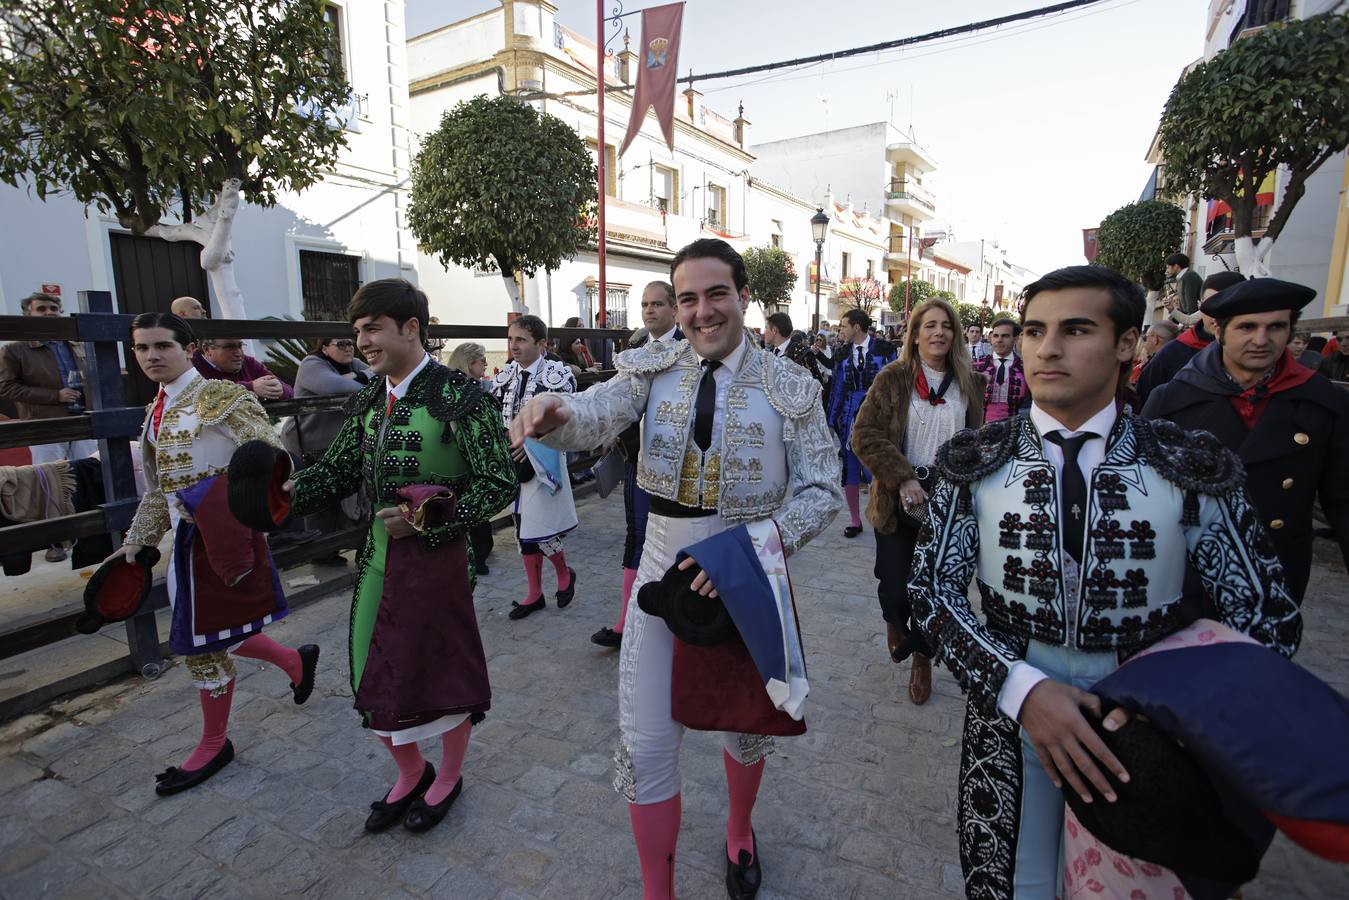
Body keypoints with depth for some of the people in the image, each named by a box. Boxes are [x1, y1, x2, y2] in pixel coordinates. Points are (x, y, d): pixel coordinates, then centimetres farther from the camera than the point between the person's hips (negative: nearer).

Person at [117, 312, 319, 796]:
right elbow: (159, 487, 19)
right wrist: (136, 541, 19)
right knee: (210, 629, 16)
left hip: (220, 534, -8)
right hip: (188, 535, 8)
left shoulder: (219, 397, -12)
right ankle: (296, 659, 39)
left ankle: (214, 744, 24)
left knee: (204, 637, 4)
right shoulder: (158, 409, 13)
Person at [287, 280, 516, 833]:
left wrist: (425, 517, -19)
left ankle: (448, 777, 39)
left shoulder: (459, 396, -15)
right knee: (375, 677, 16)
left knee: (445, 669, 11)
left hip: (436, 558, -6)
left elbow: (500, 484, -15)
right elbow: (338, 471, 8)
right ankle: (410, 774, 43)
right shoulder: (366, 403, 7)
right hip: (379, 558, 7)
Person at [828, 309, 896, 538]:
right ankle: (855, 521, 21)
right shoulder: (842, 353, 8)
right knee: (849, 470, 6)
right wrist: (831, 421, 8)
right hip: (849, 415, 4)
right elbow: (837, 388, 9)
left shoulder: (884, 349, -2)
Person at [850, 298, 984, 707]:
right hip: (899, 501, -2)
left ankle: (922, 656, 32)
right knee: (895, 587, 2)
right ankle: (895, 622, 39)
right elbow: (865, 435, -9)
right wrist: (903, 478, -16)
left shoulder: (970, 383, 6)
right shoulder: (893, 378, -3)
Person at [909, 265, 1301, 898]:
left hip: (1145, 728, 1)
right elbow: (933, 590, -9)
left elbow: (1266, 614, -3)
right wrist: (1023, 687, -22)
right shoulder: (976, 462, -8)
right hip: (1009, 711, 0)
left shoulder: (1191, 469, -8)